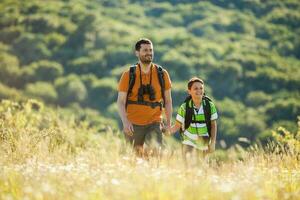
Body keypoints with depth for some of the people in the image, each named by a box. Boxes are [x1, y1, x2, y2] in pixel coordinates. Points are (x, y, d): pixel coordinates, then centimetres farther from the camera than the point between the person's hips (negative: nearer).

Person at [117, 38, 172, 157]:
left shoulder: (162, 74, 3)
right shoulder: (128, 75, -2)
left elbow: (168, 101, 11)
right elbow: (121, 102, -2)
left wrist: (168, 123, 7)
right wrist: (125, 122, -16)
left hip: (154, 123, 0)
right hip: (133, 125, 0)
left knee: (155, 152, -20)